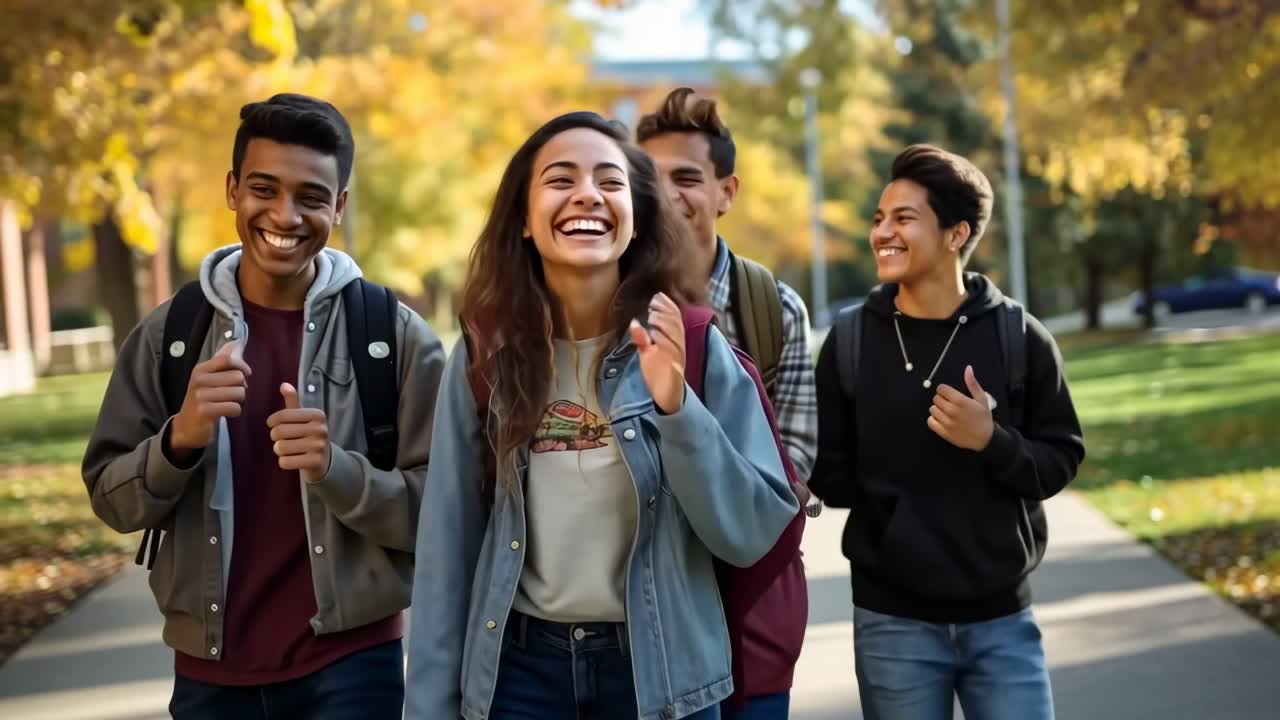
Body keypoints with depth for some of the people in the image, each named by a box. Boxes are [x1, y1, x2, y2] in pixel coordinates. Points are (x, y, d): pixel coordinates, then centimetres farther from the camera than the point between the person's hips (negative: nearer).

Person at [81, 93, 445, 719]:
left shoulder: (395, 334, -7)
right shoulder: (169, 332, -1)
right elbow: (111, 500, 0)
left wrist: (335, 469, -25)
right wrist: (178, 440, -19)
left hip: (349, 665, -2)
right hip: (209, 669, 3)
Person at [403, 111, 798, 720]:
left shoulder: (693, 346, -7)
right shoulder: (484, 355, -3)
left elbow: (754, 534, -11)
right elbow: (448, 545, -1)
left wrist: (676, 406, -23)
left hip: (660, 668, 0)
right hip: (520, 669, 1)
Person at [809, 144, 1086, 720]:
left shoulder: (1018, 335, -3)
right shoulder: (849, 339, -1)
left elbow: (1060, 461, -3)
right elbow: (828, 475, 1)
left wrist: (992, 442, -19)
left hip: (1002, 618, 0)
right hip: (892, 622, 0)